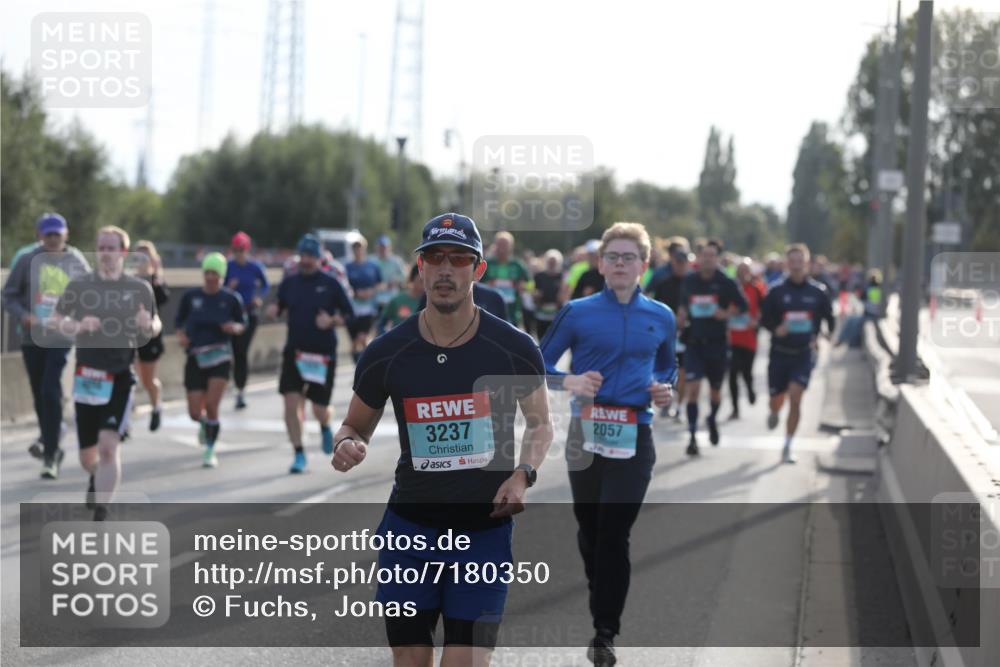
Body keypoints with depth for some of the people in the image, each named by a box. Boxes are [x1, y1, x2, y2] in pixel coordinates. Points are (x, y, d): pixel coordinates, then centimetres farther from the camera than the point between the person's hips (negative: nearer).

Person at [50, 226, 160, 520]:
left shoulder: (139, 289, 4)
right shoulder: (79, 286, 3)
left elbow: (155, 326, 14)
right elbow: (57, 319, 9)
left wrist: (149, 325, -10)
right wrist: (77, 326, -12)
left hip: (120, 377, -1)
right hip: (87, 377, 2)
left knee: (108, 445, -19)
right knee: (87, 457, 9)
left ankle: (100, 514, -15)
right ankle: (97, 478, 46)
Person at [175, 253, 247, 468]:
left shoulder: (232, 298, -1)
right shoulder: (190, 296, 1)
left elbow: (242, 324, 10)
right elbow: (179, 321, 13)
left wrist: (235, 328, -13)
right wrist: (181, 335, -7)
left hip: (220, 356, -2)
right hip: (195, 357, 2)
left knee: (211, 406, -14)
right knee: (195, 413, 1)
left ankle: (210, 450, 4)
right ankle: (205, 424, 39)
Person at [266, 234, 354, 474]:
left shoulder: (330, 283, -2)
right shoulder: (289, 283, 5)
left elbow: (349, 313, 2)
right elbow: (279, 306, 14)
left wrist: (332, 321, -17)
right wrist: (273, 310, -10)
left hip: (323, 354, -2)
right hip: (294, 352, 2)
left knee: (320, 410, 0)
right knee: (291, 402, -11)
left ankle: (325, 427, 38)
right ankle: (299, 454, 0)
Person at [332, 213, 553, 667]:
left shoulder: (514, 349, -4)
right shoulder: (386, 354, -3)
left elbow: (540, 424, 11)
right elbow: (357, 425, 11)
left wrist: (523, 474, -8)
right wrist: (347, 445, -13)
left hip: (485, 527, -1)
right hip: (410, 523, 1)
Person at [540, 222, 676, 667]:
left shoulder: (661, 318, 5)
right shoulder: (577, 313, -2)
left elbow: (668, 368, 21)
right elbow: (539, 363, 2)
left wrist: (665, 391, -1)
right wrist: (569, 381, -17)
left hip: (634, 437, 0)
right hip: (586, 433, 1)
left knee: (615, 535, -6)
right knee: (590, 528, 14)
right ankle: (601, 605, 38)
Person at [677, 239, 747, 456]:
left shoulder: (725, 283, -6)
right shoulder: (689, 281, 1)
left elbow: (742, 305, 3)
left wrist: (726, 314, -13)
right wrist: (683, 315, 0)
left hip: (717, 343, 0)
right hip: (694, 342, 1)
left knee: (715, 389, 15)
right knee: (693, 388, -13)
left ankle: (712, 419, 46)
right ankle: (693, 437, -10)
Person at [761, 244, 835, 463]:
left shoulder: (818, 292, 1)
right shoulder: (776, 291, 0)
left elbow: (829, 319, 12)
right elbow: (764, 319, 4)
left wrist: (824, 336, -5)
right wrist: (776, 329, -16)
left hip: (804, 354, -1)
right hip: (780, 352, 1)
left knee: (795, 397, -15)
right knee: (777, 399, 7)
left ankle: (788, 447, -6)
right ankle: (774, 413, 46)